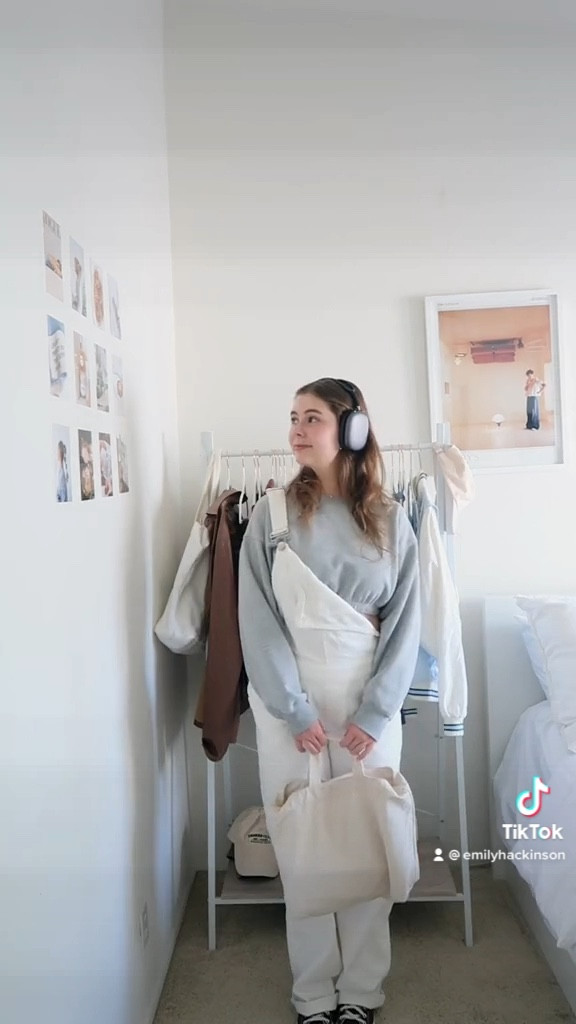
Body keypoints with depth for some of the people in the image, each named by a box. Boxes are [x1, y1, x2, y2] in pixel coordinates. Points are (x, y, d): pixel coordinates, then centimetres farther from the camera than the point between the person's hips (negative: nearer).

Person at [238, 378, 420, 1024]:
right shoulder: (272, 512, -2)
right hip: (291, 700, 0)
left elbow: (405, 620, 0)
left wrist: (374, 711, -7)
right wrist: (294, 710, -10)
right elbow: (259, 617, -5)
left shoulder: (388, 519, 1)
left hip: (370, 699, 1)